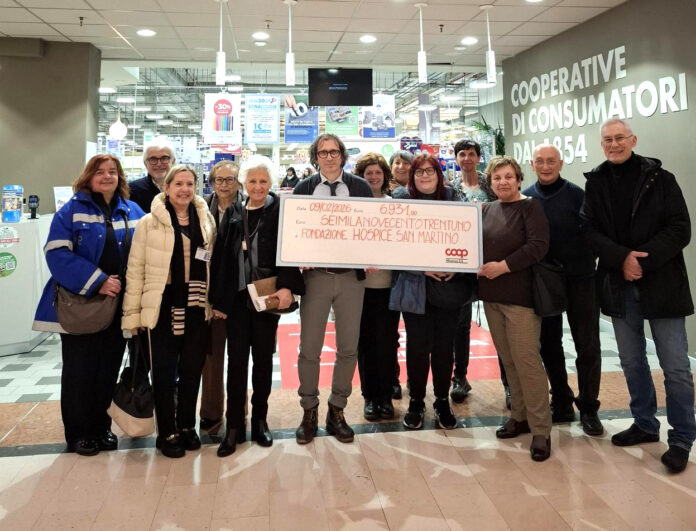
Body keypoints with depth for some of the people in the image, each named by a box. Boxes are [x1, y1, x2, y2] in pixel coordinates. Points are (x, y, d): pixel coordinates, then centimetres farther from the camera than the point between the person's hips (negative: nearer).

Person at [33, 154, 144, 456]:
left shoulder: (133, 212, 9)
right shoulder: (72, 210, -3)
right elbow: (57, 253, -13)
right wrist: (97, 281, -19)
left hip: (119, 306, 3)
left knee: (109, 370, 11)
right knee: (79, 371, 5)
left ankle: (101, 428, 26)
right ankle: (78, 434, 20)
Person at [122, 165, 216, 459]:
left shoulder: (206, 220, 7)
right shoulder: (149, 223, -3)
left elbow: (213, 264, 10)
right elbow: (135, 269, -3)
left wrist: (216, 302, 5)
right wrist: (132, 313, -5)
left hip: (197, 308, 3)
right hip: (163, 309, -3)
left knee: (192, 370, 11)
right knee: (164, 373, 6)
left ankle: (187, 426, 29)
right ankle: (167, 433, 22)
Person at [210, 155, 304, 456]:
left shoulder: (280, 212, -1)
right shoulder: (233, 214, 7)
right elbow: (220, 258, 6)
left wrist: (287, 287, -22)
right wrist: (217, 300, 2)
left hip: (267, 296, -2)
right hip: (237, 297, 2)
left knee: (263, 359, 9)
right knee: (236, 360, 4)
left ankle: (259, 420, 23)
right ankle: (234, 426, 13)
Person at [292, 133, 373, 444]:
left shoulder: (360, 187, 5)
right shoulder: (303, 189, 5)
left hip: (351, 276, 1)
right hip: (315, 276, 0)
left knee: (348, 348, 6)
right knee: (309, 348, 3)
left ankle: (337, 411, 23)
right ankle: (309, 412, 20)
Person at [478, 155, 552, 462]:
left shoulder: (530, 207, -5)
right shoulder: (486, 210, 12)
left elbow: (538, 246, -17)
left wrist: (503, 266, -19)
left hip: (520, 295, -6)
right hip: (491, 295, 6)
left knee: (526, 361, -6)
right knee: (507, 360, 12)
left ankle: (541, 430, 4)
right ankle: (520, 416, 26)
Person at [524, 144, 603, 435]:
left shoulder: (577, 195, -4)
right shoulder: (525, 198, 2)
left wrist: (587, 264, -13)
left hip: (579, 280, -2)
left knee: (588, 346, 2)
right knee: (549, 345, 11)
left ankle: (588, 408, 18)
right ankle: (561, 404, 26)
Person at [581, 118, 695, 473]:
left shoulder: (659, 178, -2)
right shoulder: (595, 183, 6)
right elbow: (589, 230, -1)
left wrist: (643, 261, -18)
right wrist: (622, 258, -17)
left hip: (661, 284, -3)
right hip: (618, 286, 3)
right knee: (632, 361, 14)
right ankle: (645, 424, 31)